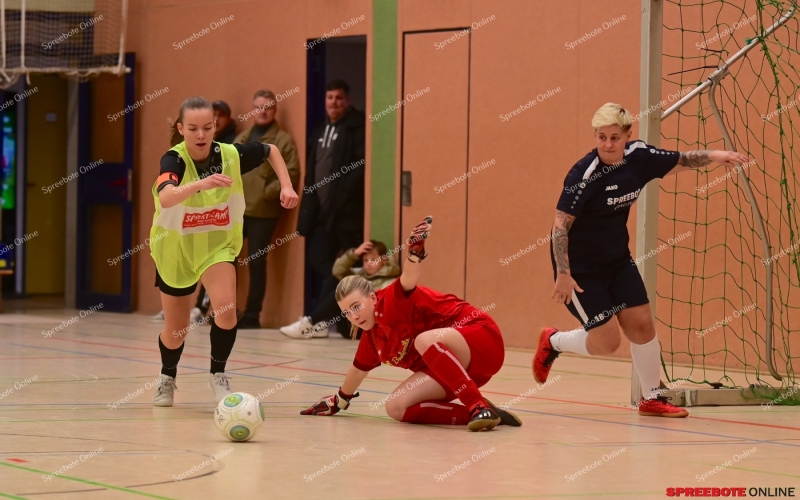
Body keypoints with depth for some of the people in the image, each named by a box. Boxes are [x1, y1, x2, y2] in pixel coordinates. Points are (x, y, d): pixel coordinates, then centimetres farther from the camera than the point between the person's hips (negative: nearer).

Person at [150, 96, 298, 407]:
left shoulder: (231, 155, -17)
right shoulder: (174, 160, -27)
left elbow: (271, 151, 4)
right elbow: (166, 197, -50)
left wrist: (286, 186, -8)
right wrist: (201, 184, -66)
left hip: (218, 245, 1)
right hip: (175, 249, -1)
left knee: (226, 308, -25)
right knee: (175, 332, 11)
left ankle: (218, 375, -2)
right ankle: (167, 378, 43)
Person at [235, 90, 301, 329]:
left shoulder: (283, 140, -2)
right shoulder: (242, 138, 17)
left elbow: (291, 174, -9)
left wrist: (268, 193, -15)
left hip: (263, 211, -6)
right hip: (235, 209, 6)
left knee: (257, 263, 0)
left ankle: (251, 315, 7)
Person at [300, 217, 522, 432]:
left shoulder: (393, 301, -16)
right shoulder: (371, 338, 8)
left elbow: (409, 278, -38)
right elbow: (359, 369, 27)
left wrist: (416, 250, -59)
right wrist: (340, 400, 41)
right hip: (447, 366, 8)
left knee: (425, 340, -38)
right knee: (396, 407, -12)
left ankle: (480, 408, -38)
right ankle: (473, 415, -16)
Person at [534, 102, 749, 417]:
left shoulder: (638, 157, -7)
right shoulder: (584, 174, -25)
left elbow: (681, 161, 11)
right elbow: (560, 224, -24)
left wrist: (714, 156, -5)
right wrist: (563, 274, -28)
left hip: (618, 260, 6)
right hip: (580, 267, -6)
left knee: (641, 325, 3)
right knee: (607, 341, -6)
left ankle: (652, 398, 20)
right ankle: (553, 342, 22)